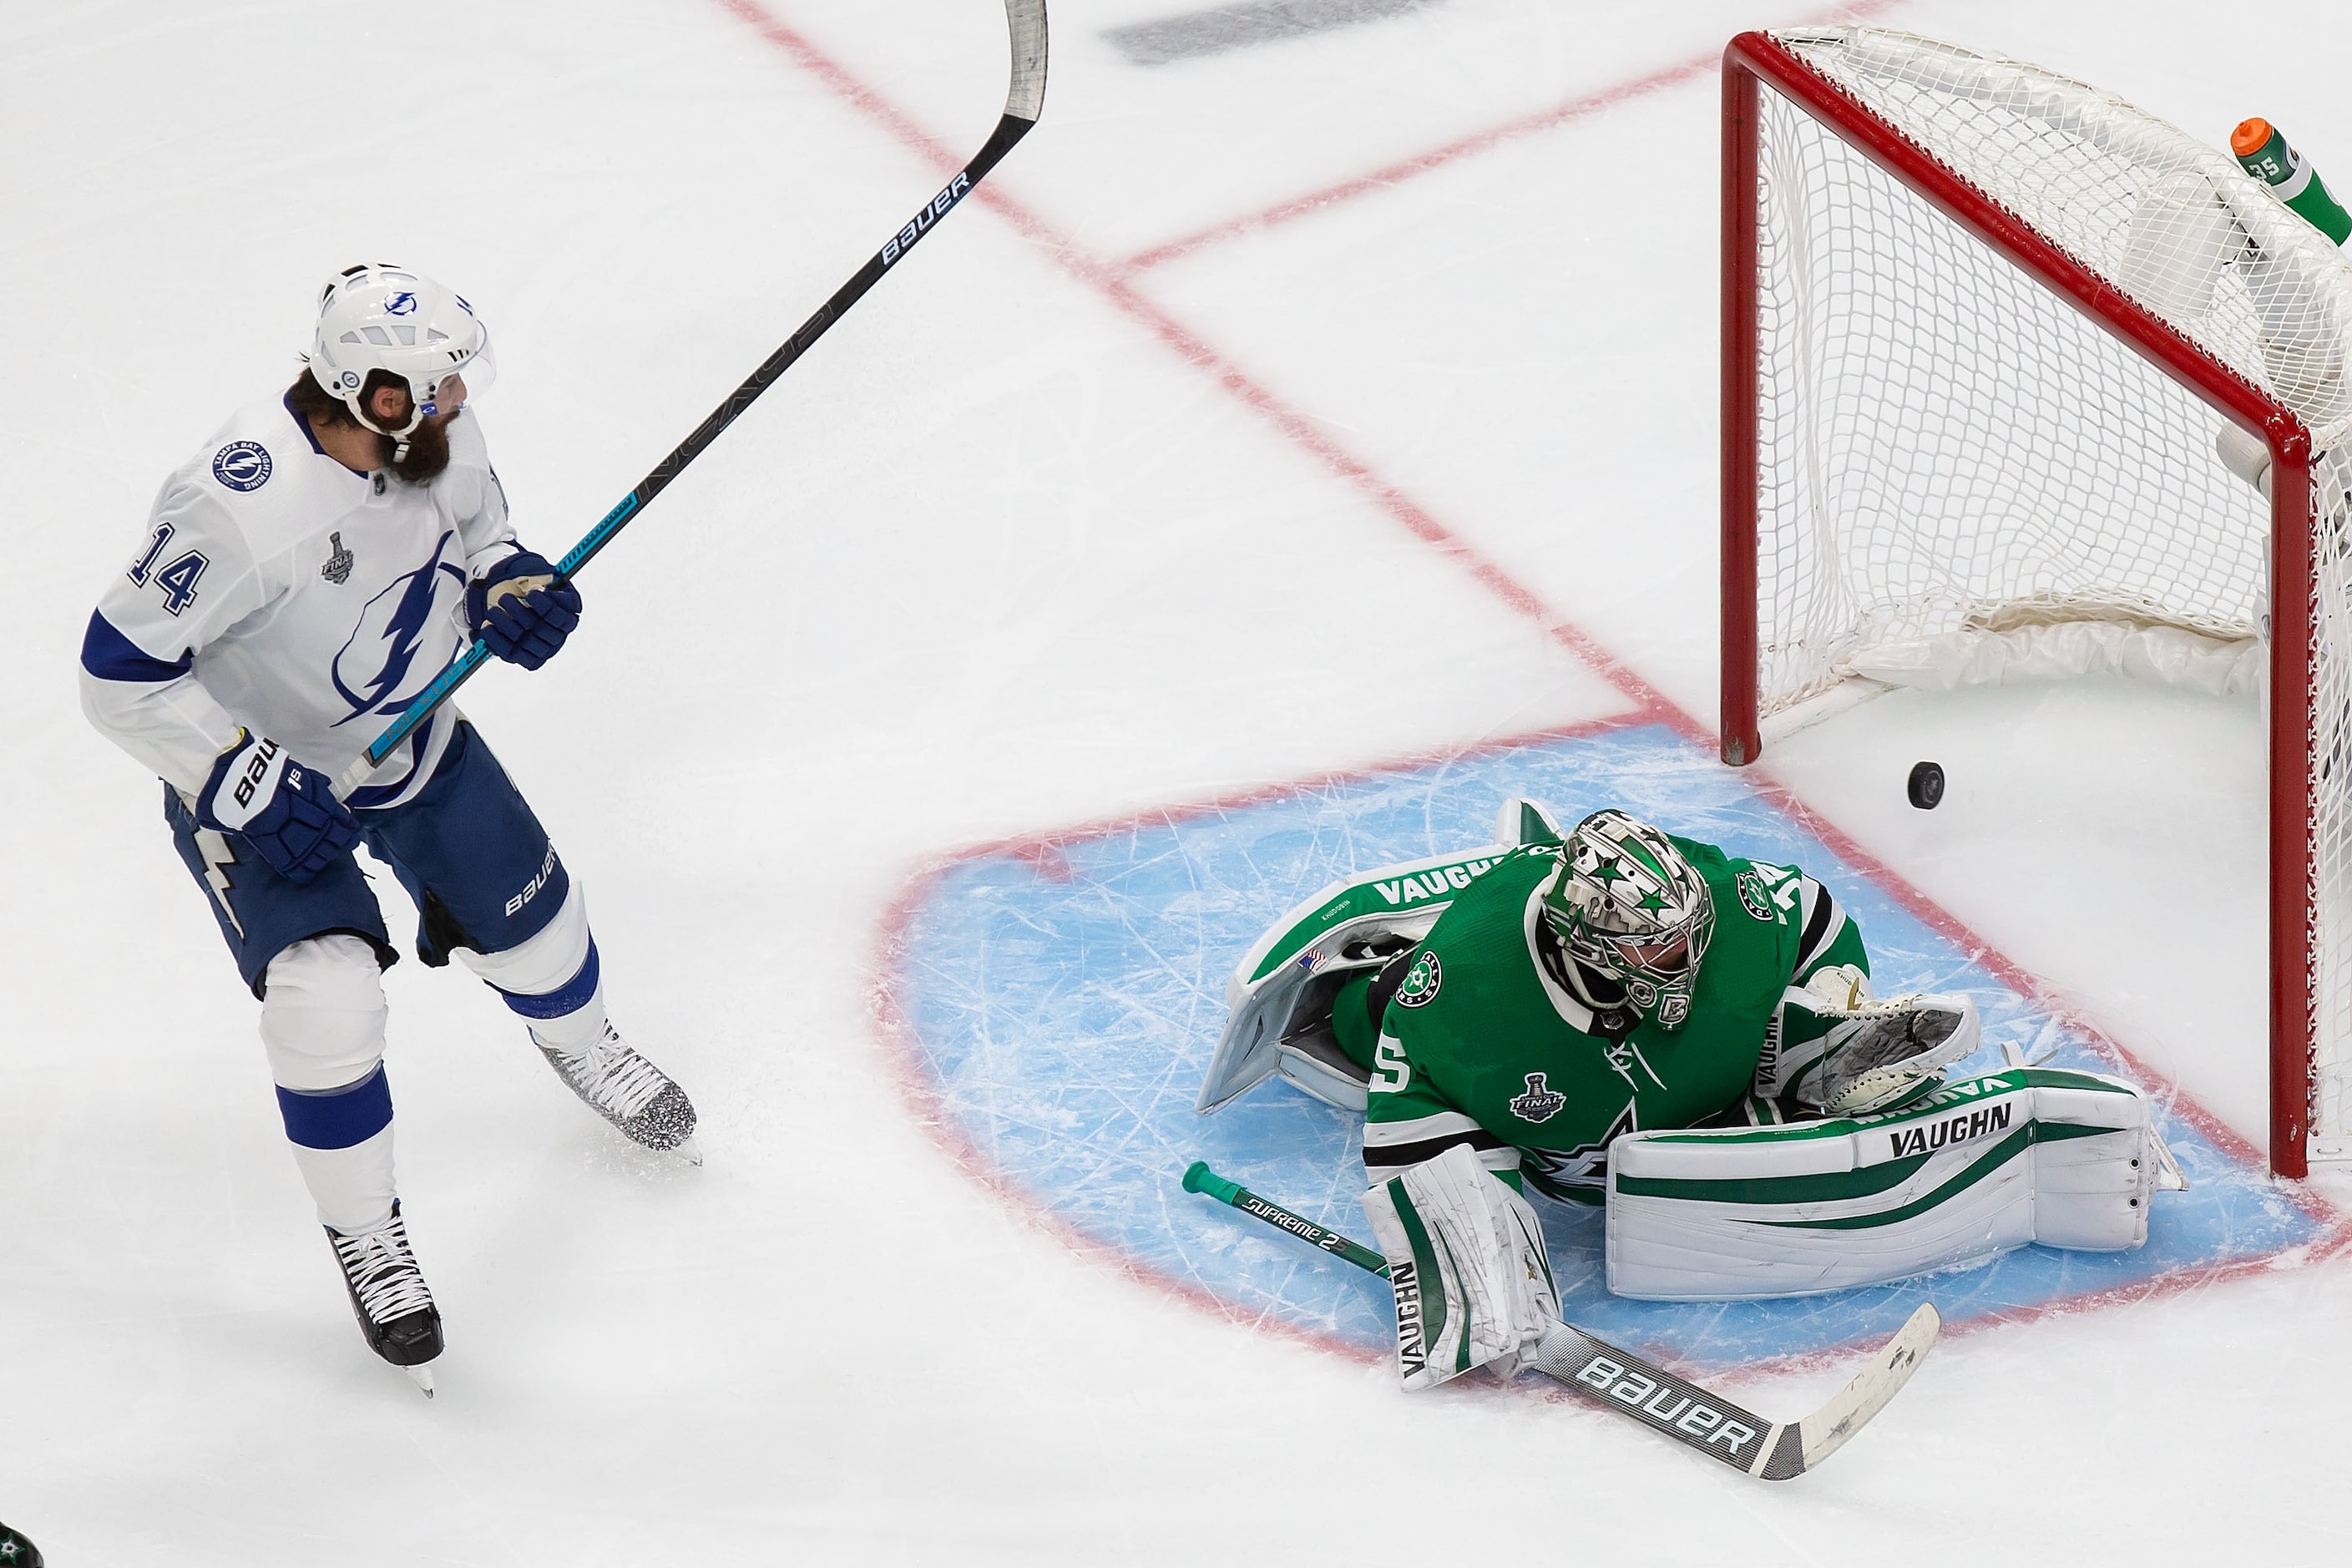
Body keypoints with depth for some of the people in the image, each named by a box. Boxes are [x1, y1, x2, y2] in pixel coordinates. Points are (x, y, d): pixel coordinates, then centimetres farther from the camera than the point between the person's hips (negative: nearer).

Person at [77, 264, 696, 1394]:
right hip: (256, 778, -6)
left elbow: (474, 525, 8)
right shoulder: (243, 504, -38)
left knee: (531, 922, 17)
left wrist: (509, 583, -14)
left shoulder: (435, 435, -17)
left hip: (413, 739, 6)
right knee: (327, 1000, -20)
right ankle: (365, 1240, 5)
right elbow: (121, 674, -30)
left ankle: (583, 1049, 54)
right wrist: (250, 786, -30)